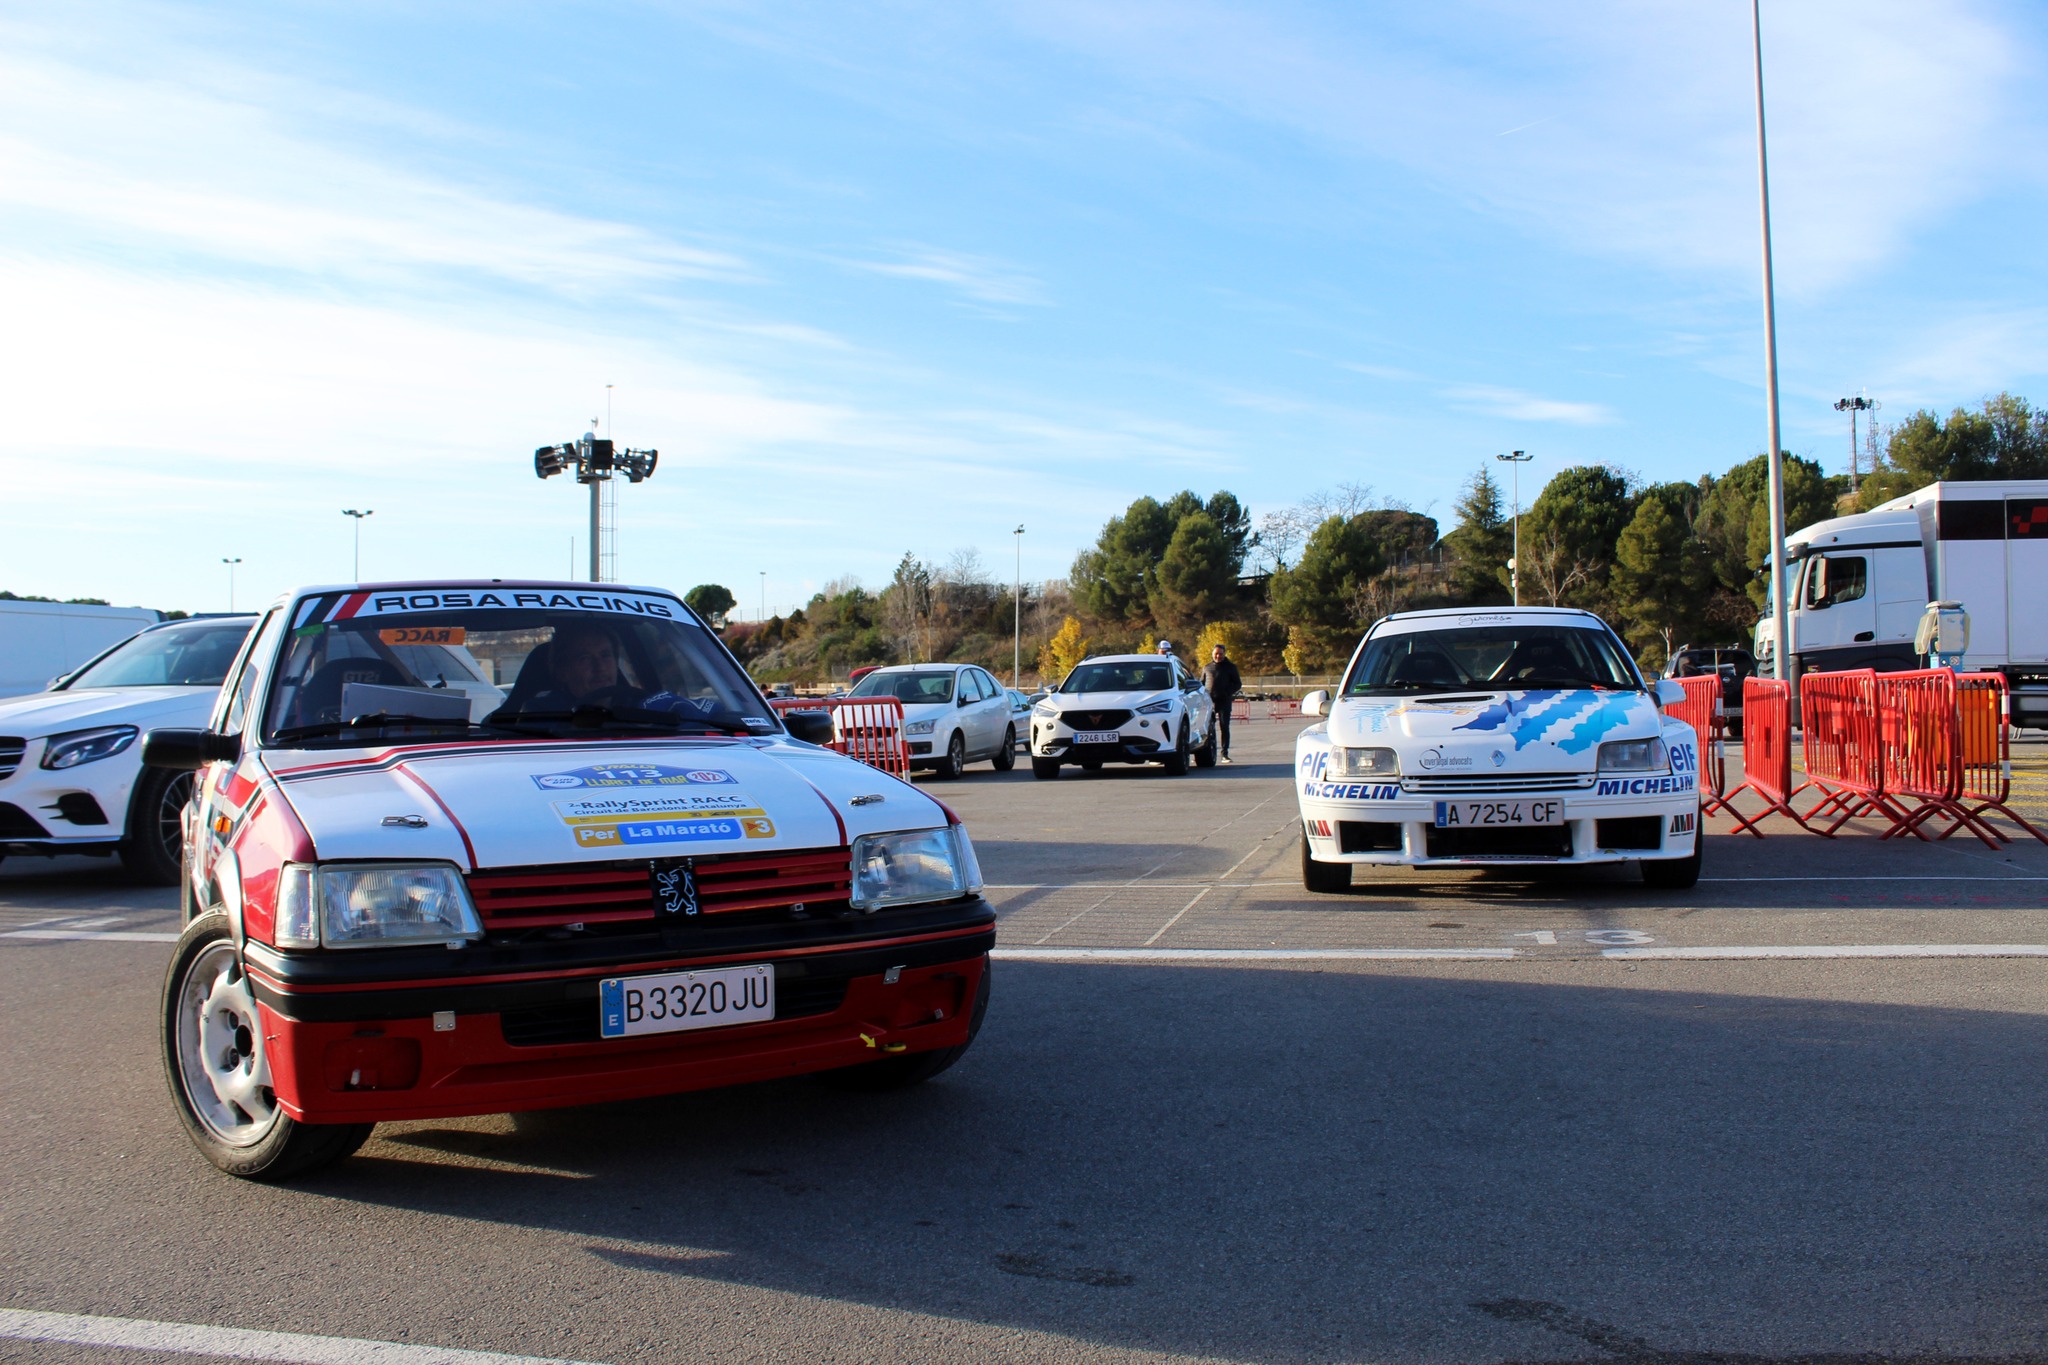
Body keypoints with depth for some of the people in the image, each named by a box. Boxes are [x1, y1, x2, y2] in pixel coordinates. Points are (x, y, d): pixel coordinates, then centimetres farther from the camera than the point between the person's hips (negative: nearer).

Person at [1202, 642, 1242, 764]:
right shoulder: (1207, 667, 14)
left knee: (1224, 727, -3)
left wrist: (1228, 692, -10)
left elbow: (1238, 684, 8)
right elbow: (1201, 683, 19)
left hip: (1224, 701, -2)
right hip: (1209, 701, 2)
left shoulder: (1230, 667, 8)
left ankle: (1225, 753, -1)